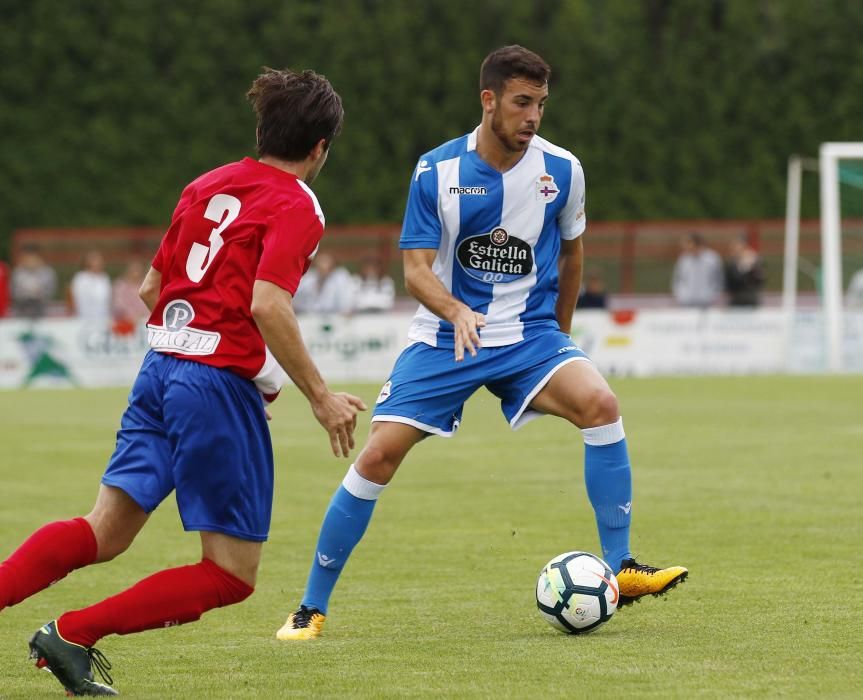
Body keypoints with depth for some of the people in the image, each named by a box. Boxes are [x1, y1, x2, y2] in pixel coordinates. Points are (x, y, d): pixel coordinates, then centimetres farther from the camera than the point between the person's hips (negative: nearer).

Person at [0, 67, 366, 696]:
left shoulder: (206, 187, 15)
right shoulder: (296, 207, -7)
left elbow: (151, 288, 20)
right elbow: (267, 304, -21)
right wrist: (320, 397, -16)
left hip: (161, 367, 8)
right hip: (223, 383, -7)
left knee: (104, 532, 4)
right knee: (230, 576, 3)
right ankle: (74, 635, -4)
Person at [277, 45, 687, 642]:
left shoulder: (561, 171, -4)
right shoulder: (436, 171, -9)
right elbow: (416, 269, -12)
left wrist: (559, 333, 21)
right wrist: (457, 313, -32)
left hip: (529, 335, 1)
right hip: (444, 339, -1)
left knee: (599, 403, -27)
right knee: (378, 456, -12)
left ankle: (620, 570, -19)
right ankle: (312, 608, 2)